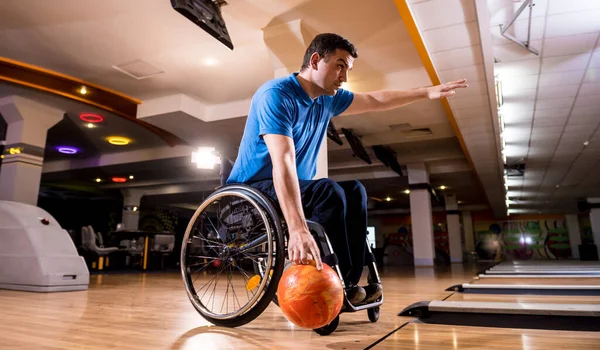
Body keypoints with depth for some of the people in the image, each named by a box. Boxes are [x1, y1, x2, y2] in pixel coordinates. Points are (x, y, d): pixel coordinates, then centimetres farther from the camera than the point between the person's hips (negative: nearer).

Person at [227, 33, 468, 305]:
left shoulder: (328, 98, 5)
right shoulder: (276, 94, -21)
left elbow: (375, 100, 20)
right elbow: (283, 160, -35)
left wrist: (427, 92, 19)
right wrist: (298, 230, -45)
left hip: (295, 189, 9)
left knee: (354, 191, -3)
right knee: (327, 191, -29)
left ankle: (350, 283, -9)